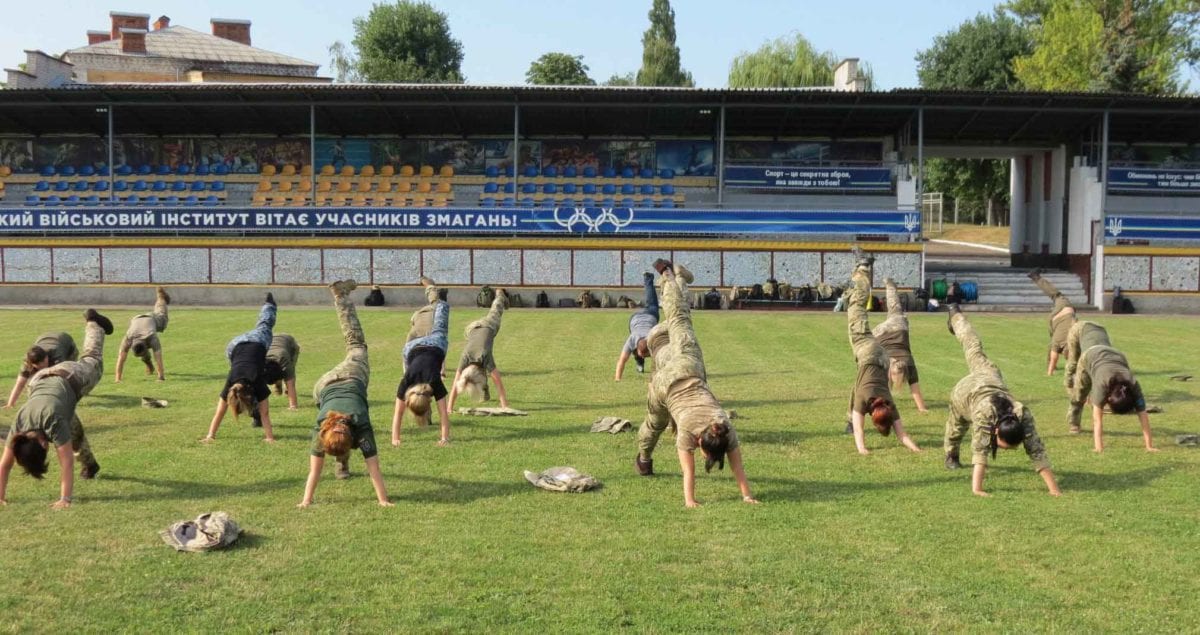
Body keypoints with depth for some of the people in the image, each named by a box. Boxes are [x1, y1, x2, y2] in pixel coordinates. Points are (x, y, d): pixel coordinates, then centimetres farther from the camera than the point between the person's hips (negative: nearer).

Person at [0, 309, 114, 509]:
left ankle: (93, 323, 51)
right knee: (72, 432, 13)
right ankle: (89, 464, 37)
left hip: (72, 378, -3)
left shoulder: (53, 422, -43)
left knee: (92, 363, 29)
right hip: (40, 381, 3)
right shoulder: (19, 425, -31)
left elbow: (66, 463, -43)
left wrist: (65, 499, -43)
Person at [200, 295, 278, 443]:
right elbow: (219, 412, -29)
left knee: (264, 327, 31)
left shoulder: (258, 383, -38)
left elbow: (265, 412, -34)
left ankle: (269, 304, 61)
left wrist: (269, 436, -35)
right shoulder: (230, 386, -34)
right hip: (235, 346, 0)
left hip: (258, 342, 0)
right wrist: (210, 436, -34)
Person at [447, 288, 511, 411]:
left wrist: (504, 405, -44)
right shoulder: (465, 359, -36)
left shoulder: (485, 358, -42)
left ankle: (500, 295, 62)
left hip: (489, 326, 1)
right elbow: (455, 385, -32)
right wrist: (449, 407, -35)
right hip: (472, 329, -1)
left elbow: (498, 381, -42)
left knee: (494, 313, 32)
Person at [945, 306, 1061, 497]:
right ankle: (951, 456, 58)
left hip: (992, 380, 4)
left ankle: (955, 315, 58)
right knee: (957, 426, 24)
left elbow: (1037, 452, -42)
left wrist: (1054, 488, -46)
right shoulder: (985, 414, -50)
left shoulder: (1023, 415, -42)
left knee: (974, 350, 32)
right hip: (967, 389, -4)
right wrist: (976, 489, -59)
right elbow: (980, 451, -52)